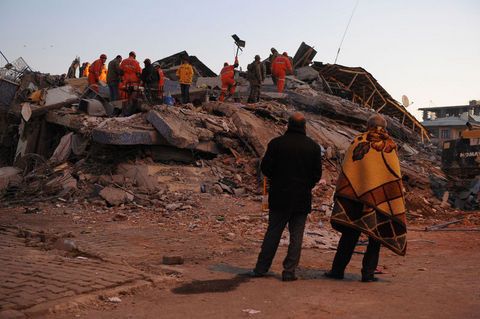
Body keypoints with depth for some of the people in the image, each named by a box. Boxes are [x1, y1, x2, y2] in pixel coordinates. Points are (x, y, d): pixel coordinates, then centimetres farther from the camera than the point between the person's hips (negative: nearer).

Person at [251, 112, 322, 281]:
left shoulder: (276, 143, -5)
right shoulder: (313, 147, 0)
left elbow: (265, 168, -4)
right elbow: (317, 173, 3)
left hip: (279, 196, 0)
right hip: (302, 198, 0)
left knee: (273, 233, 10)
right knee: (296, 236, 6)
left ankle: (261, 268, 14)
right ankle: (289, 271, 5)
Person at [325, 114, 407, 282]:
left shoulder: (358, 141, 3)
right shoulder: (390, 145, 3)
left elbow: (346, 169, 0)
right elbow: (395, 176, 3)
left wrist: (341, 197, 3)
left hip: (355, 196, 0)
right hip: (382, 198, 0)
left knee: (349, 234, 8)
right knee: (376, 236, 10)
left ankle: (338, 269, 11)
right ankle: (368, 272, 8)